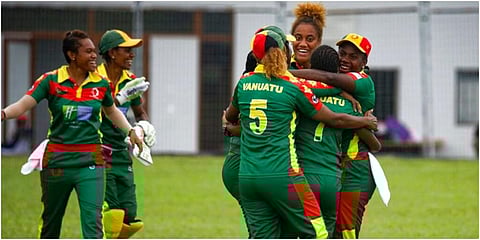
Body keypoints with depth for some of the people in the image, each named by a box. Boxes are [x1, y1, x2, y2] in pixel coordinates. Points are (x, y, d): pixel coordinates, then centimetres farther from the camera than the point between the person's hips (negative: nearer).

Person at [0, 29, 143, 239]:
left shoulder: (101, 84, 4)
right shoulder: (51, 80, -4)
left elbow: (111, 111, 23)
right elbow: (23, 105, -13)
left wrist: (130, 131, 13)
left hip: (90, 161, 1)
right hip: (57, 160, -1)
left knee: (92, 220, -13)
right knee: (51, 220, 14)